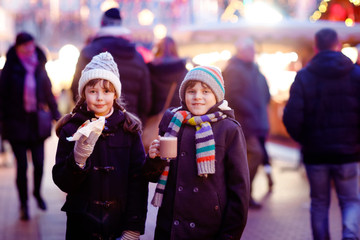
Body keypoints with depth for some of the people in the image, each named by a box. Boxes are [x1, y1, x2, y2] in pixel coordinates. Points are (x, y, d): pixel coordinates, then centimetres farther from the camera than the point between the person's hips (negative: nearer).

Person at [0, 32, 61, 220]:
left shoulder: (39, 68, 7)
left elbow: (48, 93, 13)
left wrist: (55, 114, 8)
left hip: (37, 122, 3)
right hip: (17, 122, -3)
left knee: (39, 163, 2)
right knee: (22, 165, -1)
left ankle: (37, 193, 31)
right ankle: (23, 204, 14)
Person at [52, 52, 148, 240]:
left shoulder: (129, 129, -1)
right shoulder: (71, 129, -2)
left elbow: (138, 180, -3)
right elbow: (62, 183, -6)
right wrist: (78, 158, -24)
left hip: (120, 224, 0)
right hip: (82, 225, 0)